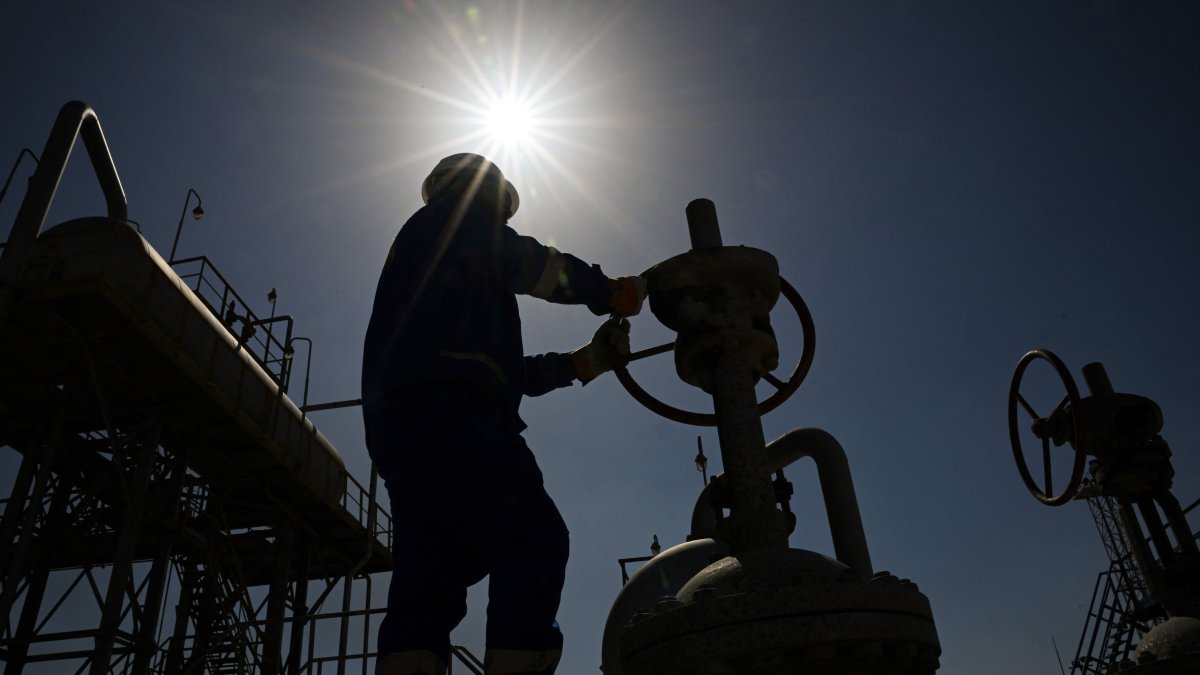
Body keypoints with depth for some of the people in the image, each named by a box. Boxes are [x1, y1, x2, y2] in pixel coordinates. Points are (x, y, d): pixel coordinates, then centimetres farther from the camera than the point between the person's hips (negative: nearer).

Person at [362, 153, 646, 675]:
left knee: (428, 573, 0)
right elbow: (533, 266, 1)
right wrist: (612, 292, 15)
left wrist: (586, 361, 25)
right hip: (447, 415, -9)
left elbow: (508, 371, 31)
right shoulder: (457, 217, 16)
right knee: (534, 541, -16)